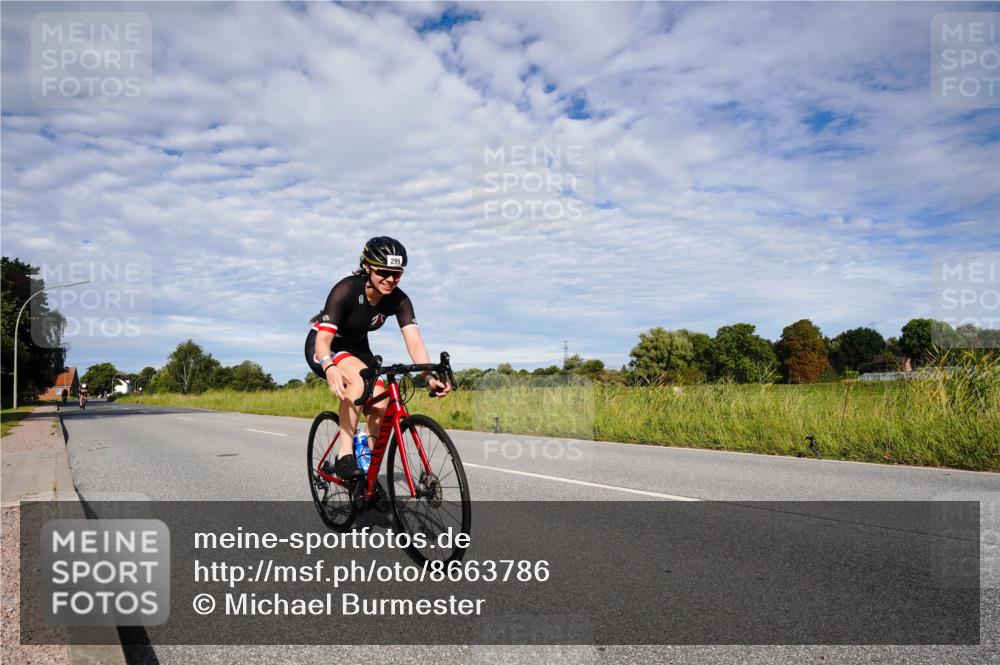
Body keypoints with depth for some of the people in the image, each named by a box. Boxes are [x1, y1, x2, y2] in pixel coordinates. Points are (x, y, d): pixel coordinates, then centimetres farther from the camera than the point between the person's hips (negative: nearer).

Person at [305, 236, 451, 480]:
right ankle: (344, 455, -30)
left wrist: (430, 376, -45)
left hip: (356, 347, 5)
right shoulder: (346, 289, -31)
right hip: (323, 346, -5)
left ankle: (369, 474, 4)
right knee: (359, 377, -36)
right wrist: (329, 367, -58)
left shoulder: (399, 300, -19)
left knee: (382, 408, -15)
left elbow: (414, 341, -28)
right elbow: (323, 339, -37)